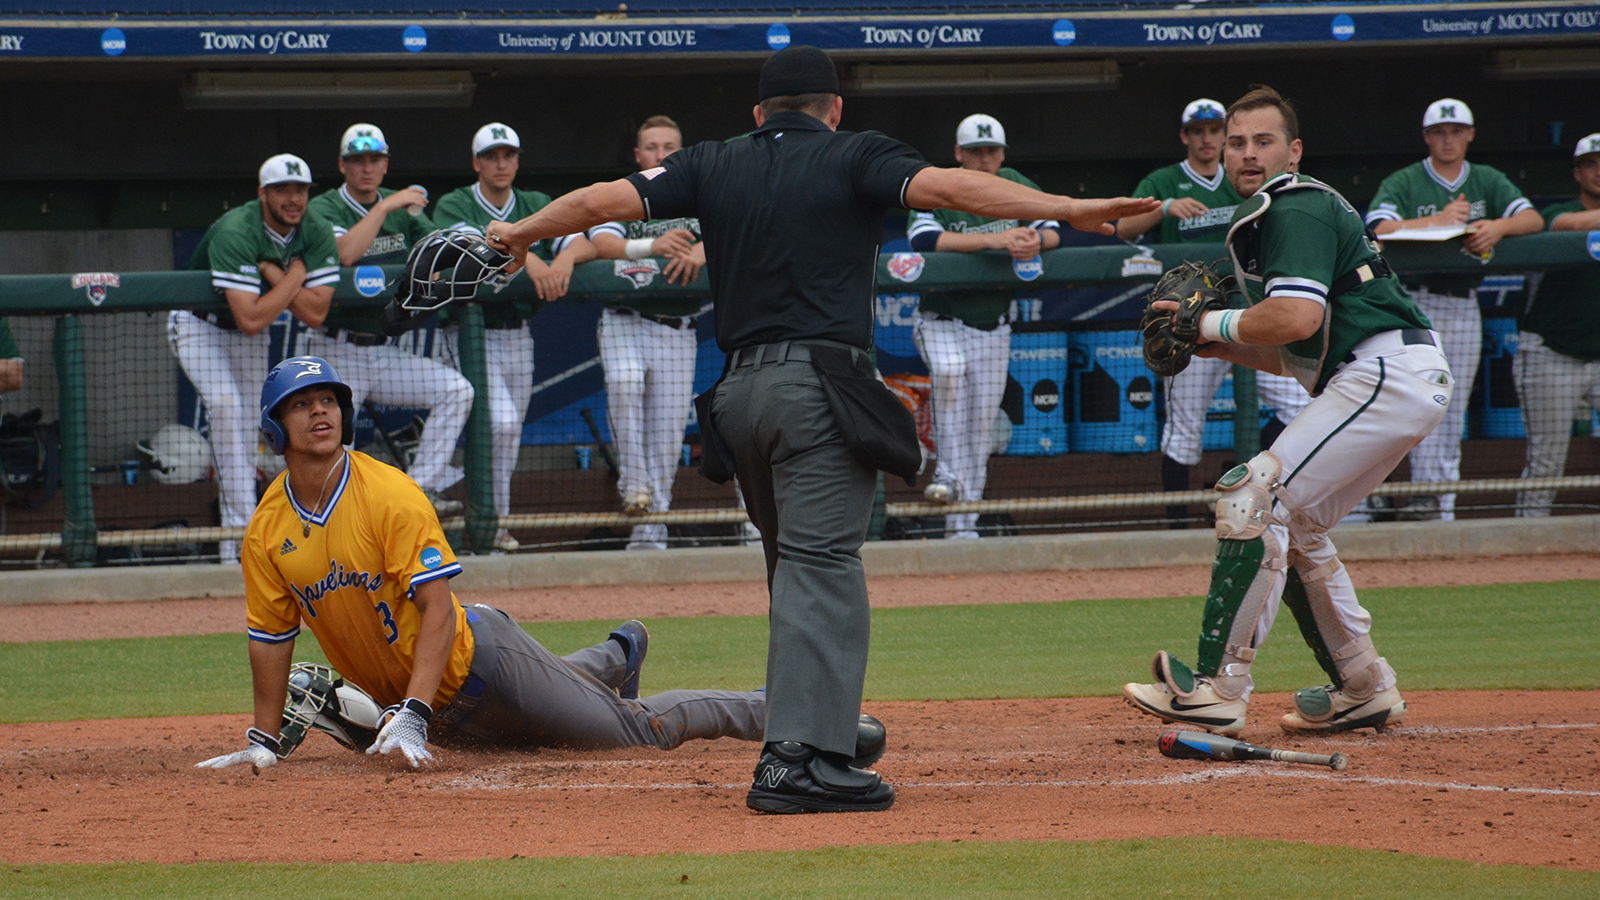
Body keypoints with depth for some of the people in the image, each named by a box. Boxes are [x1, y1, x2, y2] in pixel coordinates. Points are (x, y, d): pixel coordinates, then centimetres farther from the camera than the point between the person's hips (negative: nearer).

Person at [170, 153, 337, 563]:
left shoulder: (318, 233, -17)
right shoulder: (235, 234, -35)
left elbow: (315, 313, -22)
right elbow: (251, 319, -41)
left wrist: (273, 273, -31)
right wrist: (295, 277, -32)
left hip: (249, 336, 6)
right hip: (199, 324, -6)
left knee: (246, 427, 7)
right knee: (226, 405, -26)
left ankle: (234, 543, 16)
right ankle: (245, 532, -28)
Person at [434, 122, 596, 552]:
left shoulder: (537, 206, 6)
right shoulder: (454, 206, -5)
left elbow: (583, 242, -9)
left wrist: (564, 258, -33)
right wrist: (526, 259, -42)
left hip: (518, 335, 5)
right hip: (471, 332, -5)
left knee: (511, 431, 10)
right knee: (500, 421, -19)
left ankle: (495, 522, 23)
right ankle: (494, 520, -8)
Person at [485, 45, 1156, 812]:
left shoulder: (716, 166, 14)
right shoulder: (854, 158, 3)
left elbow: (604, 199, 14)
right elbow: (945, 186, -12)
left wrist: (521, 233, 31)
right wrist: (1064, 209, -18)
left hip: (739, 393, 5)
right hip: (818, 384, -5)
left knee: (799, 569, 17)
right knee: (821, 566, -11)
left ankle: (807, 739, 17)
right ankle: (798, 760, -22)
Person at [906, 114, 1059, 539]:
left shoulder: (1015, 186, 3)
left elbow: (1053, 230, -7)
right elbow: (924, 239, -30)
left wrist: (1036, 239, -33)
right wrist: (992, 239, -40)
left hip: (994, 328, 4)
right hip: (941, 323, -4)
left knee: (981, 430, 5)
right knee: (948, 370, -36)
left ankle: (962, 525, 13)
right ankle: (949, 473, -26)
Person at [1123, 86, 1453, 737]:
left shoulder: (1296, 211, -9)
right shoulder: (1265, 220, 23)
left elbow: (1297, 319, -24)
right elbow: (1292, 357, 24)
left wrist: (1217, 323, -8)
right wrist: (1213, 343, 10)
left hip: (1385, 375, -11)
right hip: (1400, 384, 11)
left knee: (1257, 497, -16)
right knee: (1292, 525, 17)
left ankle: (1218, 689, -20)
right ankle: (1364, 690, 21)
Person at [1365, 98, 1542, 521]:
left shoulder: (1487, 181, 12)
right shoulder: (1403, 183, 1)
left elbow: (1534, 219, -1)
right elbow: (1381, 229, -17)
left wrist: (1498, 226, -23)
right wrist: (1439, 220, -23)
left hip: (1466, 307, 4)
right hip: (1416, 302, -4)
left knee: (1453, 411, 6)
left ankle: (1444, 511, 8)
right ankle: (1431, 496, -23)